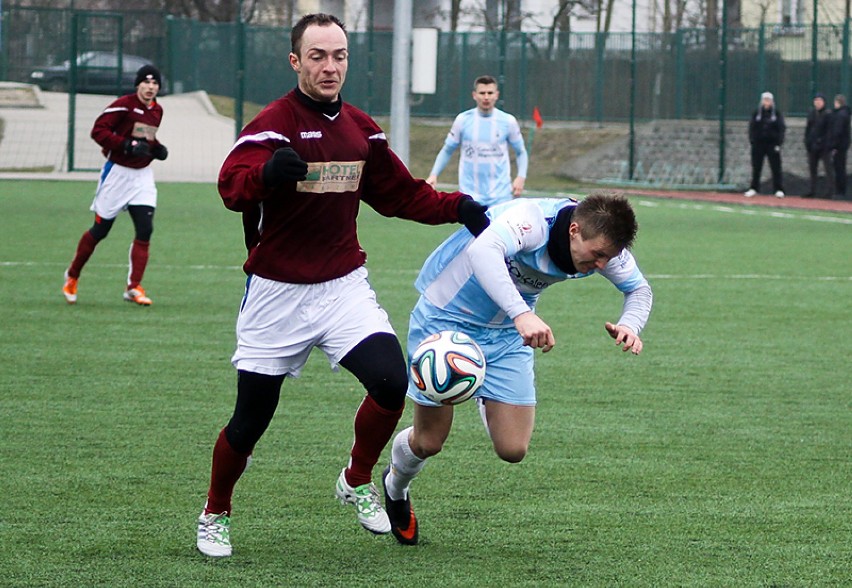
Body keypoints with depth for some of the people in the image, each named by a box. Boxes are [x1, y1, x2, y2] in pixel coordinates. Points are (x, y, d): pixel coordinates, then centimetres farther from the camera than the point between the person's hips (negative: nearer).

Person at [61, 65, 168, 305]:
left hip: (143, 175, 5)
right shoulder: (124, 105, -15)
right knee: (100, 229, 4)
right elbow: (98, 130, -21)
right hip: (117, 173, -5)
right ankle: (72, 276, 24)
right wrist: (128, 146, -28)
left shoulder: (157, 111, 8)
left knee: (145, 229, -9)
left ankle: (134, 287, -4)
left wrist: (157, 149, 3)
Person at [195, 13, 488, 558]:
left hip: (344, 287, 4)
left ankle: (358, 482, 9)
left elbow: (399, 192, 21)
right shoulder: (274, 123, -12)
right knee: (251, 420, 0)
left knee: (391, 381, -18)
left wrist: (455, 207, 4)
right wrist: (266, 172, -52)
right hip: (277, 295, -4)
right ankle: (215, 516, 26)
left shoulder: (361, 129, 8)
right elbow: (232, 184, -30)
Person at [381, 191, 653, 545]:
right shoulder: (530, 220, -36)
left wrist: (629, 325, -20)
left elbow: (638, 288, 3)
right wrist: (521, 314, -66)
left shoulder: (602, 244, -15)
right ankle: (395, 487, 38)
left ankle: (486, 397, 30)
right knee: (428, 443, 3)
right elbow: (482, 250, -56)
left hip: (507, 336, 5)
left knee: (513, 450, -4)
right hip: (446, 317, -5)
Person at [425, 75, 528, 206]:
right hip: (470, 194, 0)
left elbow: (521, 152, 10)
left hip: (500, 195, 0)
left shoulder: (508, 121, 0)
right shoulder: (463, 120, 0)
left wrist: (521, 177, -6)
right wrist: (434, 174, -3)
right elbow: (447, 150, 9)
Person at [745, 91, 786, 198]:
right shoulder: (756, 113, 8)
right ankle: (753, 188, 12)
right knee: (756, 168, 5)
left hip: (772, 144, -2)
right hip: (758, 144, 2)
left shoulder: (777, 113, 4)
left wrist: (778, 144, -6)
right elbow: (751, 128, 8)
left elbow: (782, 129, 3)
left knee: (776, 167, -3)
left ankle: (778, 189, -1)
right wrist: (752, 141, -3)